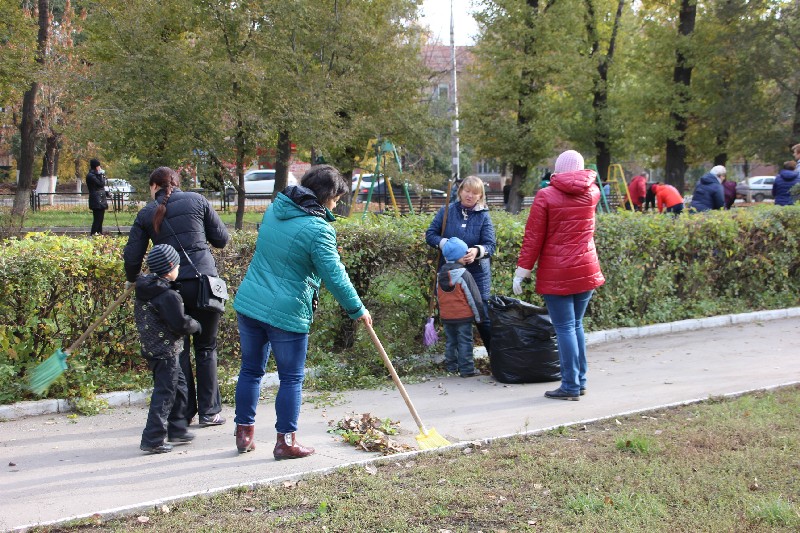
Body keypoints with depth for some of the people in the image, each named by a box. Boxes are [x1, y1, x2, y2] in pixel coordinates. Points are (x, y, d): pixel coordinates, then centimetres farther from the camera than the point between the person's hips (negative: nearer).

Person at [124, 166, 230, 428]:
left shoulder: (147, 214, 5)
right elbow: (221, 239, 5)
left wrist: (133, 280, 24)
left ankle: (184, 412, 18)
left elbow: (132, 256, 5)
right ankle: (208, 412, 13)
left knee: (178, 350, 13)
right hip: (203, 281, -1)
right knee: (206, 348, 11)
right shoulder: (196, 200, 3)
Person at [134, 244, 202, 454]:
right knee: (164, 394, -3)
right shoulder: (168, 296, -21)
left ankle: (176, 429, 31)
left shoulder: (145, 289, 6)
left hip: (150, 348, 10)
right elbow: (181, 325, -20)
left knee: (178, 385, 21)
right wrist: (195, 325, 1)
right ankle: (153, 439, -1)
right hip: (165, 351, -10)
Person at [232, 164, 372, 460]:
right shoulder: (318, 229, -17)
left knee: (251, 369, 17)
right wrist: (357, 310, -2)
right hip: (287, 313, -7)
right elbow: (335, 277, -16)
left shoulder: (275, 208, 7)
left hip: (248, 303, 7)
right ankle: (286, 441, 12)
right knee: (291, 378, 7)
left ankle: (244, 434, 24)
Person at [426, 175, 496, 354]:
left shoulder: (483, 216, -2)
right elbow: (430, 234, 2)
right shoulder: (446, 211, 2)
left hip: (477, 274, -2)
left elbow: (490, 245, -8)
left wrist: (477, 251, -31)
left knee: (483, 316, -5)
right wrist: (445, 243, -19)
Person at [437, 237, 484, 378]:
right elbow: (474, 297, -12)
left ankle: (451, 366, 21)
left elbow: (437, 295, 17)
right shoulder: (464, 274, -15)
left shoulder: (440, 275, 5)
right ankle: (466, 369, 1)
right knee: (465, 342, 0)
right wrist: (479, 314, -3)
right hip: (463, 316, -6)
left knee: (450, 341, 16)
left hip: (446, 317, 6)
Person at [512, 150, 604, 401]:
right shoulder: (592, 192, 4)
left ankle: (571, 386, 1)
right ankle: (580, 380, 20)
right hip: (586, 270, 5)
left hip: (556, 274, -5)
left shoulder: (546, 196, -8)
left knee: (564, 328, -1)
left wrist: (521, 272, -4)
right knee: (576, 325, 16)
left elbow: (533, 238, -9)